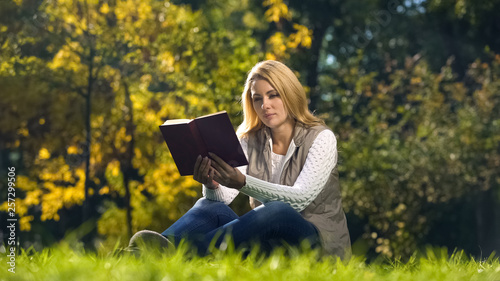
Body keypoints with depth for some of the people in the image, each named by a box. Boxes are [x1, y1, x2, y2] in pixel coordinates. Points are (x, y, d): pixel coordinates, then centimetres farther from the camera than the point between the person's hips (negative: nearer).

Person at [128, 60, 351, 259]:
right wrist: (212, 185, -30)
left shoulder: (321, 139, -6)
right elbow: (223, 197, -5)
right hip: (266, 244, 4)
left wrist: (243, 183, -37)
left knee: (277, 211, -36)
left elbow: (300, 198, -22)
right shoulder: (250, 140, 9)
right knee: (211, 206, -20)